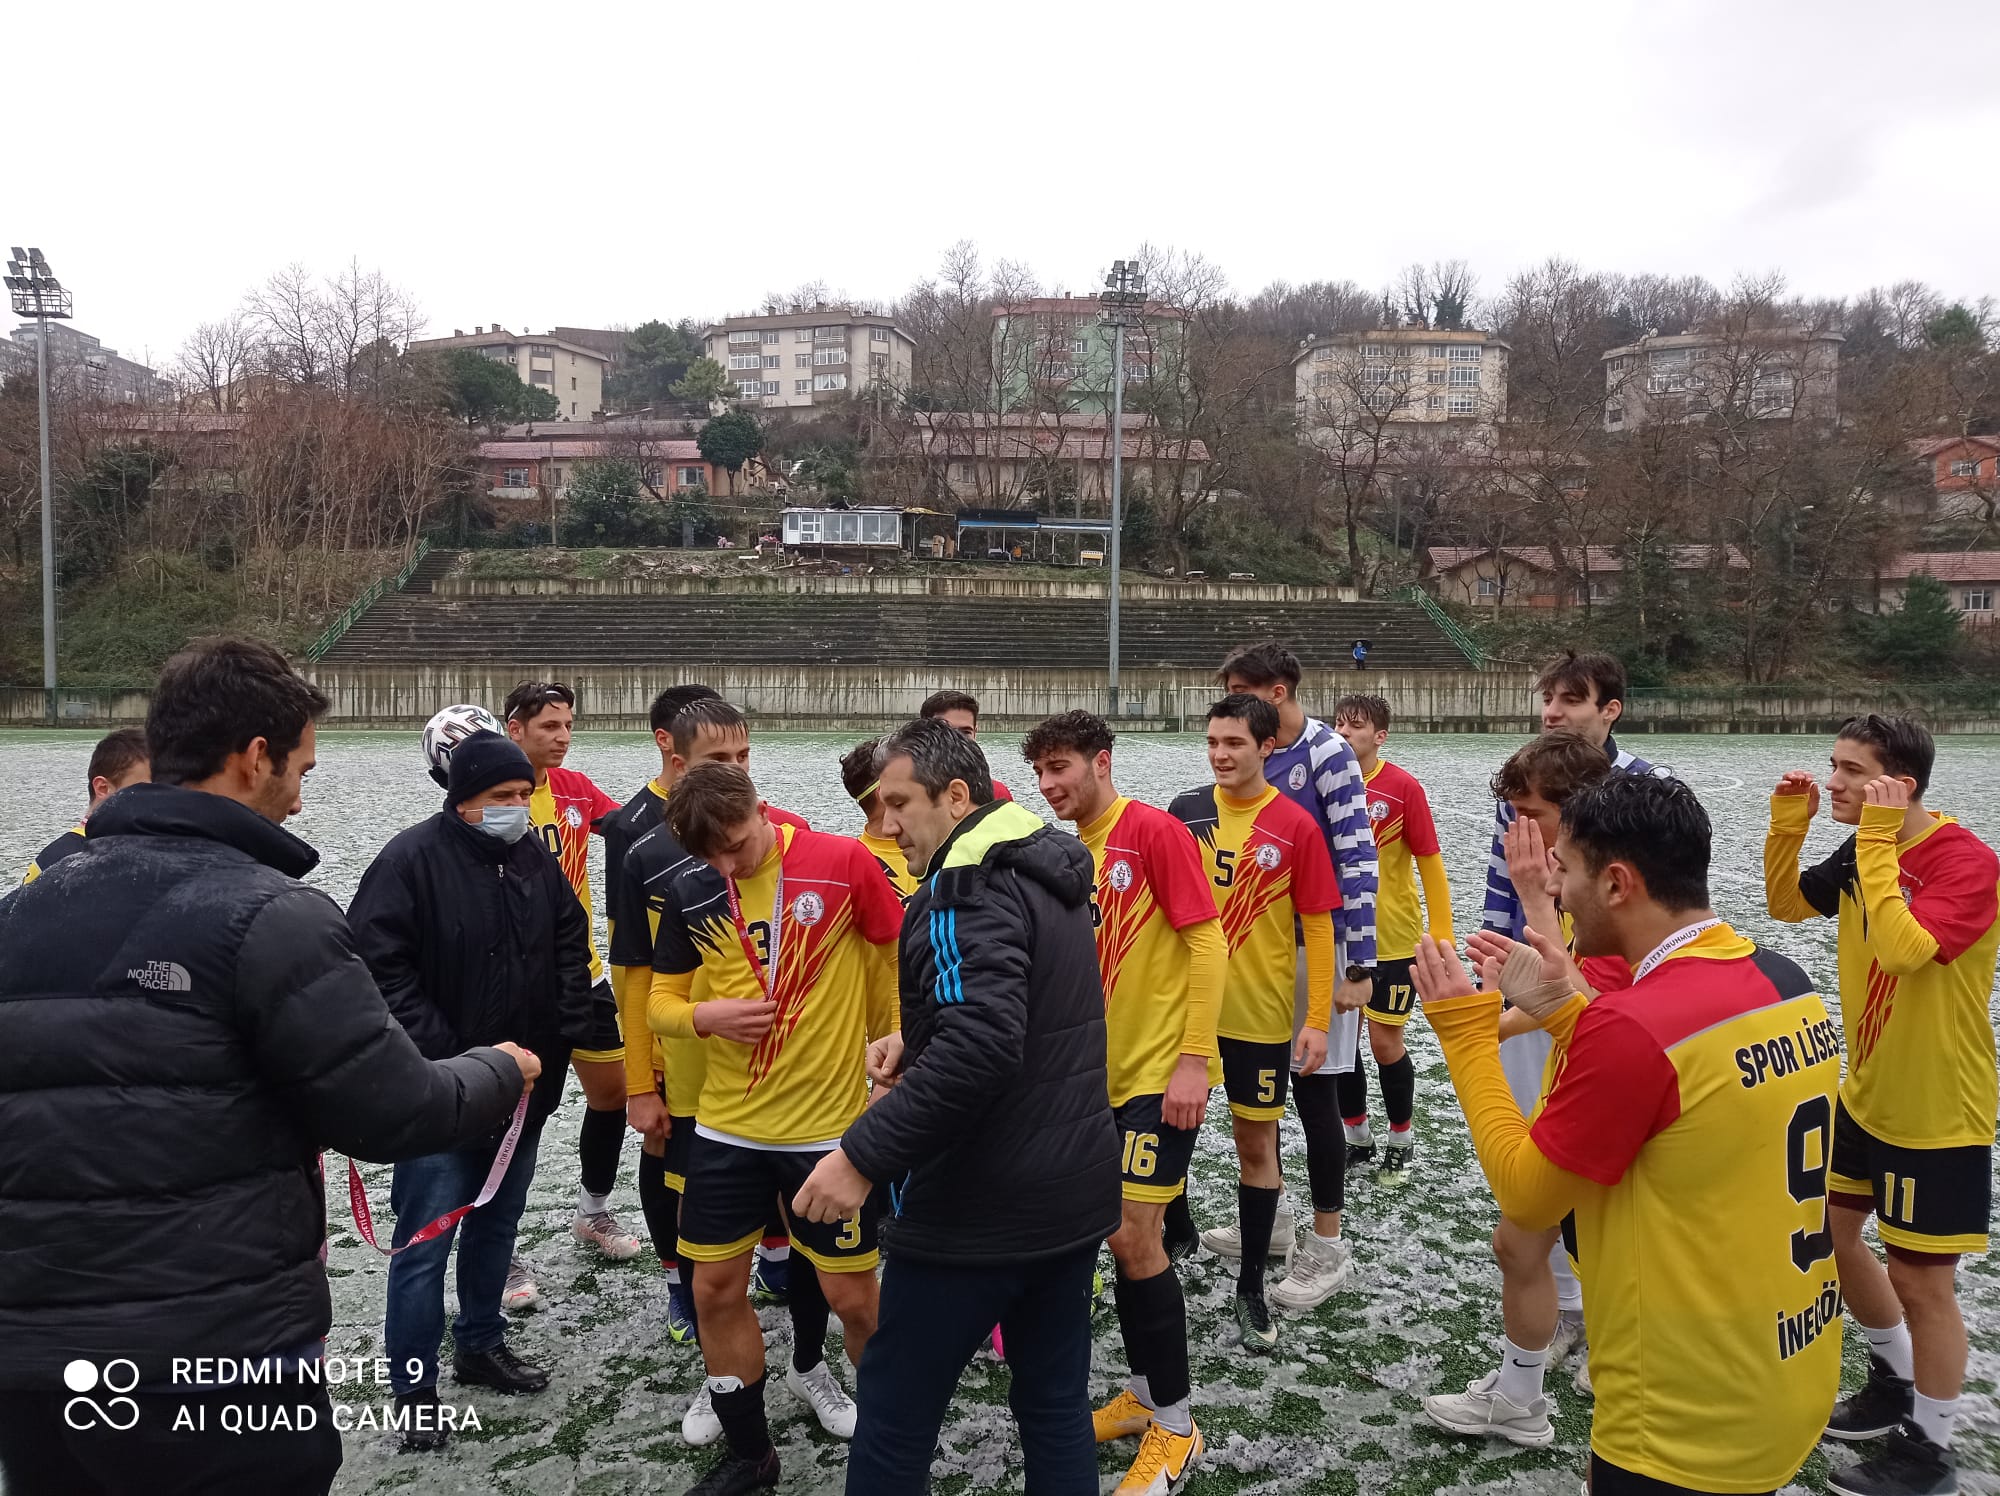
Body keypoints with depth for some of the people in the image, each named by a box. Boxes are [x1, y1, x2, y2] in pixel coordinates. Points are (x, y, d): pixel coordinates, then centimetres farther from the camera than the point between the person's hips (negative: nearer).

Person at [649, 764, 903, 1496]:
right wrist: (705, 1015, -15)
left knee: (851, 1296, 5)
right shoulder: (688, 891, -2)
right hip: (725, 1126, 4)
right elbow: (662, 999, 6)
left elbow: (902, 964, -3)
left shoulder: (844, 865, -14)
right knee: (715, 1290, 11)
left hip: (830, 1124, -4)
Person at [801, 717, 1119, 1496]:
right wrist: (916, 1038, 8)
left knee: (894, 1416, 7)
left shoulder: (968, 884, -19)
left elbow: (979, 1047, -32)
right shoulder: (1046, 869, 9)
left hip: (980, 1208, -9)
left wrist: (862, 1154, -28)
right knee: (1057, 1404, 18)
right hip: (1074, 1190, 9)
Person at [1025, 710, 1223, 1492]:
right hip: (1102, 1071, 7)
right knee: (1121, 1235, 14)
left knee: (1133, 1235, -6)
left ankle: (1175, 1427, 11)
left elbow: (1207, 944, -15)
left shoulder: (1155, 831, -13)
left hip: (1160, 1072, -7)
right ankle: (1144, 1391, 32)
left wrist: (1193, 1061, -19)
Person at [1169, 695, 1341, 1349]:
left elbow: (1317, 926, -5)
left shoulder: (1296, 827, -8)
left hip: (1259, 1010, -2)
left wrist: (1317, 1018, -8)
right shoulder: (1185, 811, -1)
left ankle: (1251, 1286, 22)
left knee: (1256, 1141, 8)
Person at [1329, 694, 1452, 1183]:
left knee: (1385, 1041, 2)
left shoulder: (1403, 786, -12)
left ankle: (1401, 1137, 25)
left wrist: (1441, 935, -9)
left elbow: (1430, 863, -8)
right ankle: (1354, 1129, 31)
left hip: (1393, 938, -4)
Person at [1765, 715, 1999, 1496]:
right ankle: (1894, 1384, 41)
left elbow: (1900, 948, -37)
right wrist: (1788, 821, -3)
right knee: (1827, 1230, 19)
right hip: (1866, 1093, 8)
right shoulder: (1862, 853, -2)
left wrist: (1878, 841, -32)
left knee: (1920, 1280, 4)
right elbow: (1785, 903, 11)